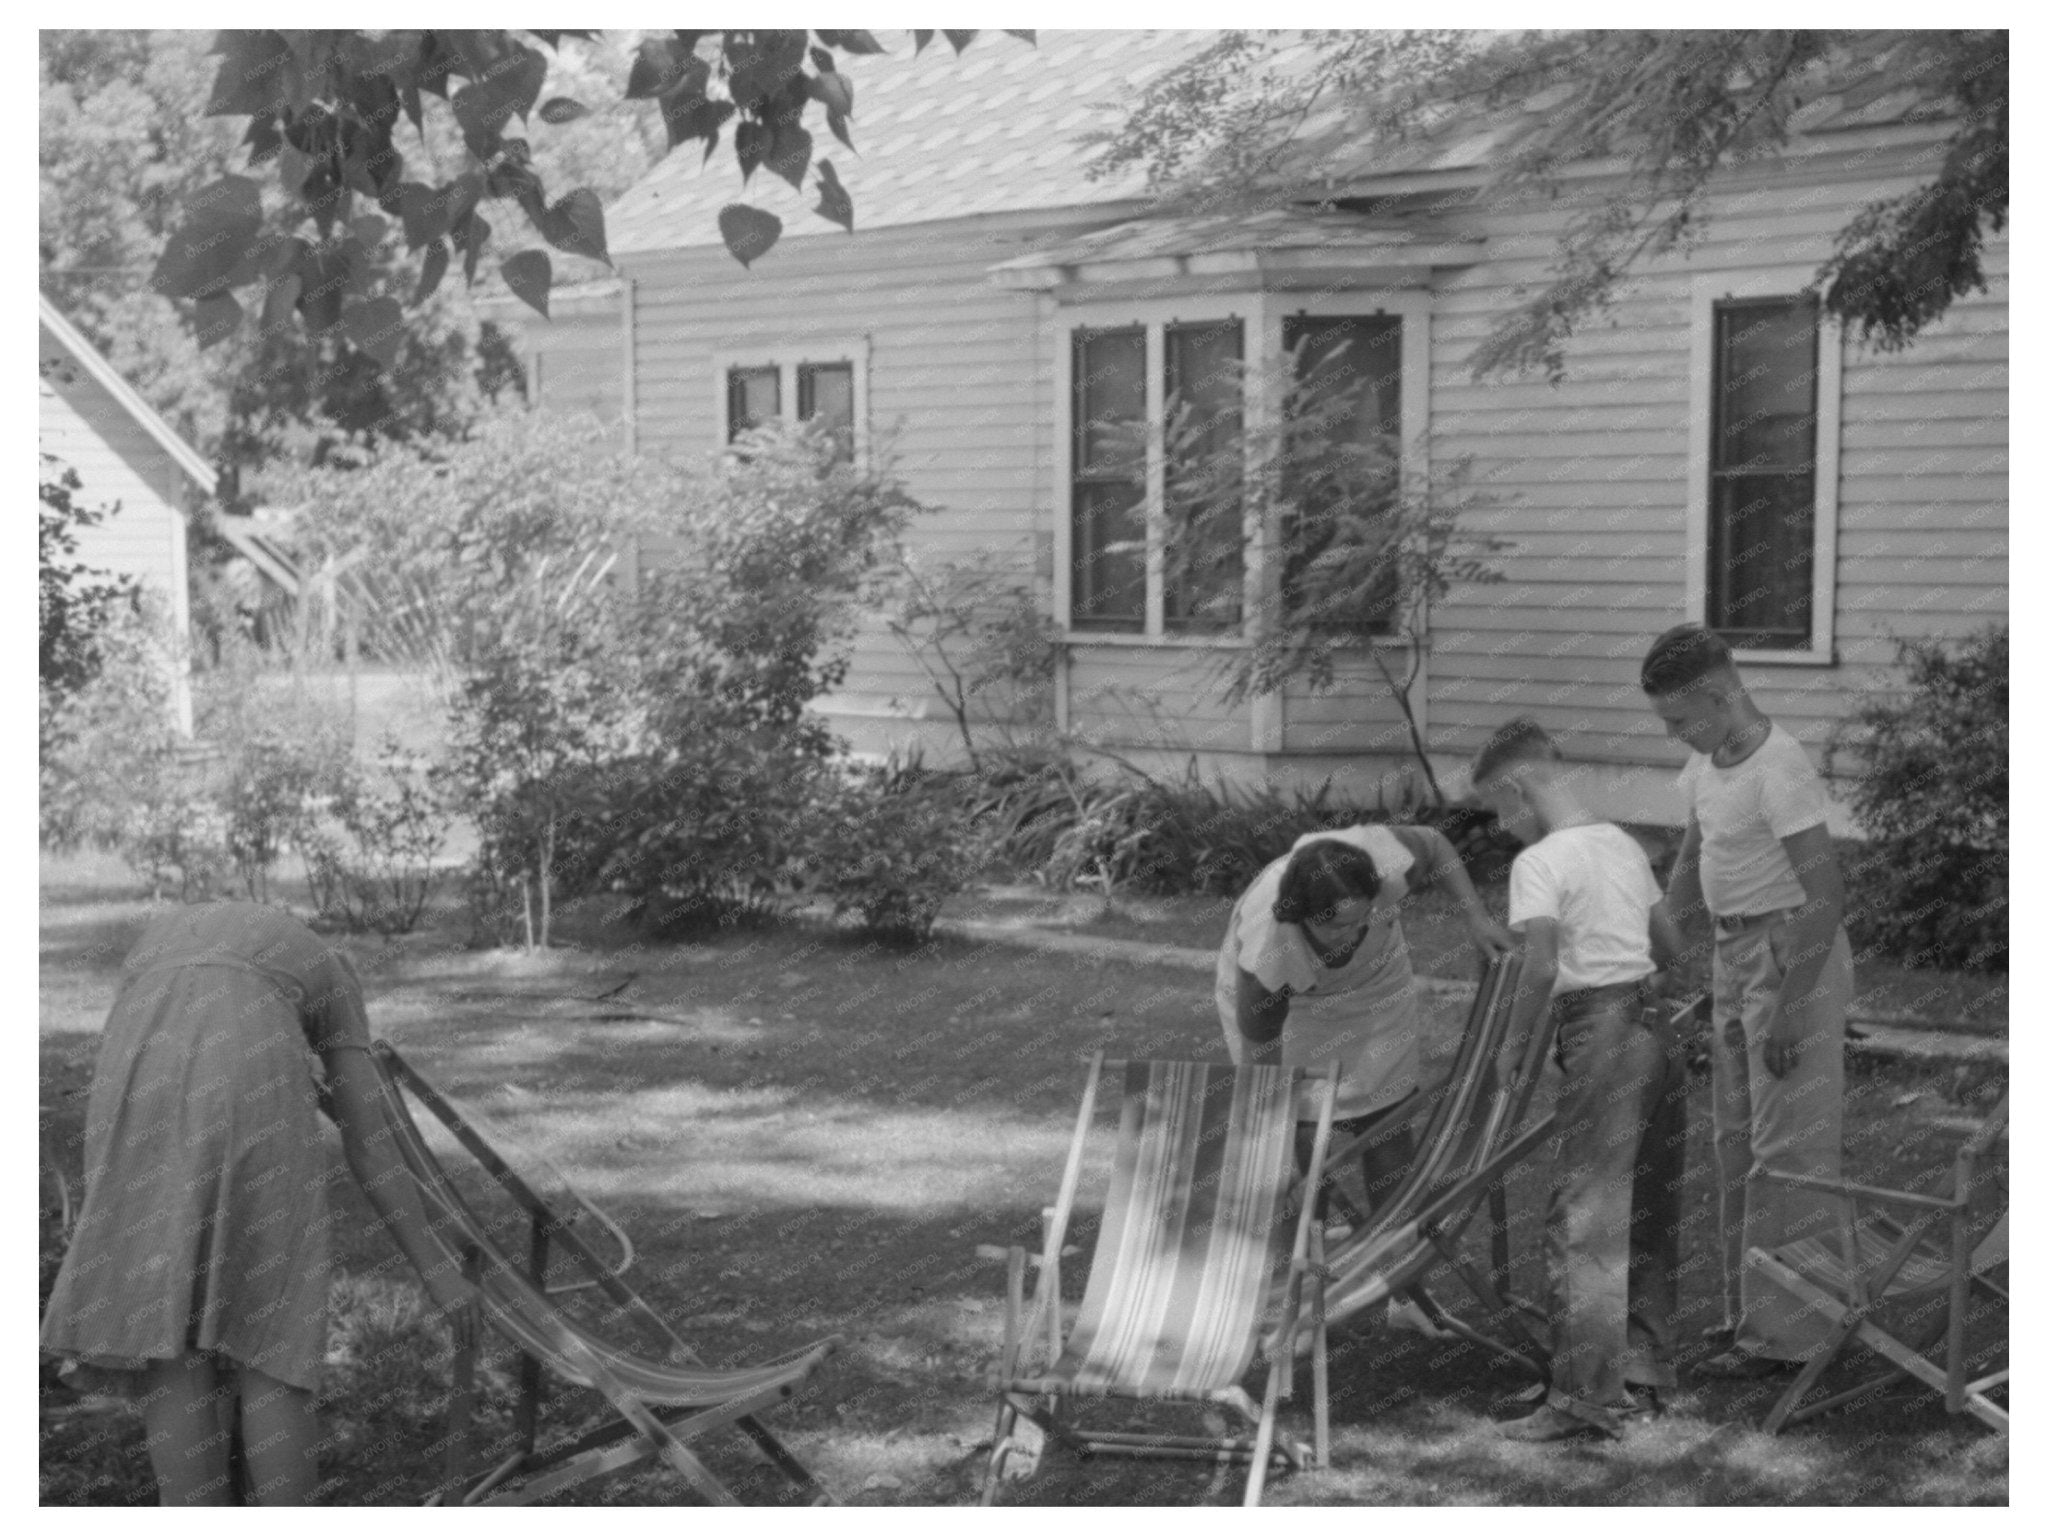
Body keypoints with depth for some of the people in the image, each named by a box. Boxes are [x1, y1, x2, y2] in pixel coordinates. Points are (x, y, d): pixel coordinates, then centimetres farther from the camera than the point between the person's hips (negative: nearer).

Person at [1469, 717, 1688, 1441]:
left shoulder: (1538, 864, -10)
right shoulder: (1624, 843, 14)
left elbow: (1541, 968, -21)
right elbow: (1669, 946, 18)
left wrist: (1513, 1042, -8)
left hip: (1601, 1039, -9)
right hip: (1655, 1029, 9)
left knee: (1582, 1218, -6)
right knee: (1649, 1210, 17)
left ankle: (1585, 1394, -7)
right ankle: (1643, 1362, 28)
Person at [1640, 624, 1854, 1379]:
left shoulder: (1779, 771, -21)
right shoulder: (1707, 762, 6)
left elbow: (1825, 896, -24)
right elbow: (1690, 867, 18)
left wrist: (1789, 1007, -24)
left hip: (1793, 954, -10)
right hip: (1736, 953, 10)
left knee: (1786, 1146, -5)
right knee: (1736, 1140, 16)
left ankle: (1782, 1332, 1)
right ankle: (1748, 1309, 28)